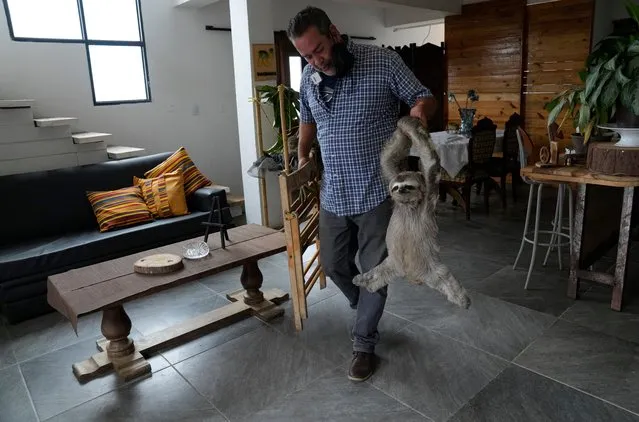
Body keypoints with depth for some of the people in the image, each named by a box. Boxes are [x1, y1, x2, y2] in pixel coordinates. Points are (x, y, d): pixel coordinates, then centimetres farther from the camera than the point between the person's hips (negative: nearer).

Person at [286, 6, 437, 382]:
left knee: (374, 270, 5)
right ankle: (369, 311, 44)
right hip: (333, 193, 5)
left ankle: (365, 344, 25)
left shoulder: (383, 62, -11)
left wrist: (421, 109, -27)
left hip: (377, 192, -5)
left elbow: (425, 98, -4)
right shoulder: (309, 78, 4)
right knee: (333, 265, 14)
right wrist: (303, 156, 10)